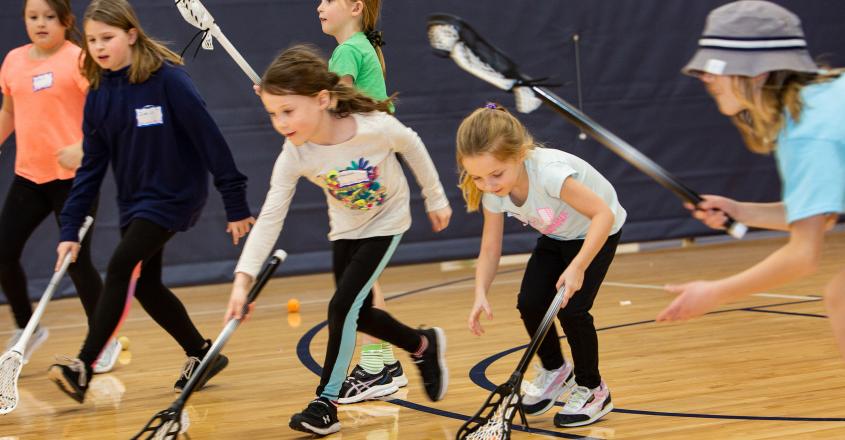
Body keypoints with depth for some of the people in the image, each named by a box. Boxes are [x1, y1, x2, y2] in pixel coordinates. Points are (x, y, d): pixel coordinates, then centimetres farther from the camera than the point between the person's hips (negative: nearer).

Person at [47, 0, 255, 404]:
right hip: (134, 202, 7)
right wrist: (70, 228, -3)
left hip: (173, 196, -7)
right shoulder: (98, 95, 1)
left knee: (119, 268, -18)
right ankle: (202, 355, 30)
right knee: (146, 285, 11)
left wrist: (236, 204, -14)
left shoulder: (168, 80, -18)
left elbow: (209, 139, -16)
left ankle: (83, 368, -20)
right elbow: (92, 166, 4)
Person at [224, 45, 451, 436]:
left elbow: (412, 146, -13)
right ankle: (424, 346, 39)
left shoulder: (375, 127, -35)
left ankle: (326, 403, -6)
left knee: (343, 305, -15)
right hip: (345, 228, 4)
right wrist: (244, 278, -39)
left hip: (385, 223, -4)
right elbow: (269, 219, -28)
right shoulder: (294, 156, -26)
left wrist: (435, 198, 1)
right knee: (358, 314, 11)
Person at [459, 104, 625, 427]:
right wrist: (481, 295, -29)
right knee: (530, 303, -8)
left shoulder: (548, 173, -41)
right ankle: (554, 371, 20)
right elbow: (490, 250, -13)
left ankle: (592, 389, 5)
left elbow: (603, 213, -40)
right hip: (556, 236, 6)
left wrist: (577, 268, -47)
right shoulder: (493, 192, -21)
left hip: (596, 232, -6)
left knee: (571, 309, -17)